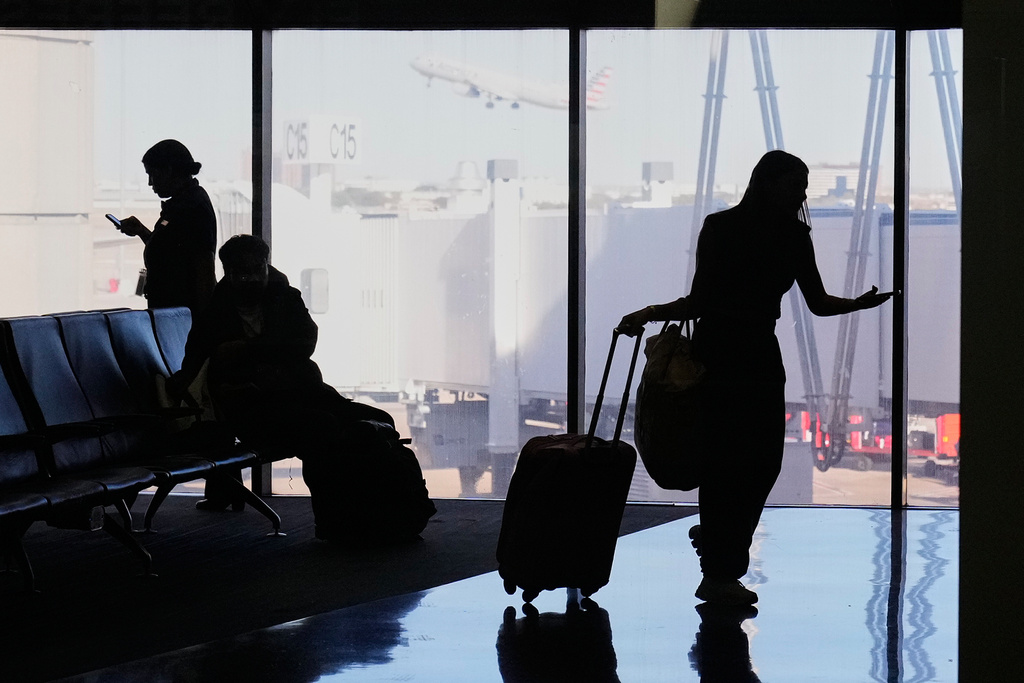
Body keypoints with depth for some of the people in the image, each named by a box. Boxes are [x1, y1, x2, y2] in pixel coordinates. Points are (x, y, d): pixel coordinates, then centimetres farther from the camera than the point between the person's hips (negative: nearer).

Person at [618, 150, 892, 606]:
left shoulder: (794, 237, 7)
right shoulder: (721, 227, -8)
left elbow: (817, 303, 7)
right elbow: (700, 302, -5)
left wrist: (860, 303, -10)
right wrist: (650, 314, -18)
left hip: (761, 353, 6)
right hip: (718, 352, -6)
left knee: (765, 460, 4)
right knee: (725, 461, -6)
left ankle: (713, 537, 28)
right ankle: (718, 575, 0)